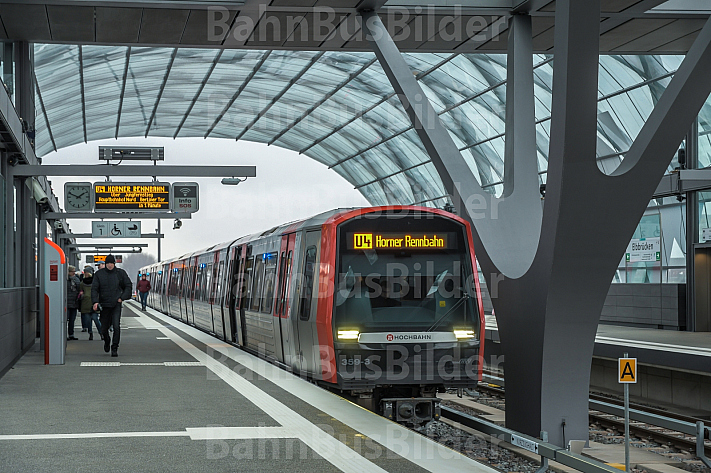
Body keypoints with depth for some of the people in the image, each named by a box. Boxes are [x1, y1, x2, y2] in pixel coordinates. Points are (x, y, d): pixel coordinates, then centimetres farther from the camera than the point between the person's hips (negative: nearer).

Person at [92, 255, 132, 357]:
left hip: (116, 304, -1)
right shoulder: (99, 274, 2)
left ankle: (114, 348, -7)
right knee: (104, 329, 9)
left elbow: (128, 286, 9)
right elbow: (94, 288, -2)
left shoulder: (120, 273, 3)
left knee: (116, 326, -15)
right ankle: (107, 341, 41)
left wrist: (122, 297, -4)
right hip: (104, 305, 1)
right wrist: (95, 301, -16)